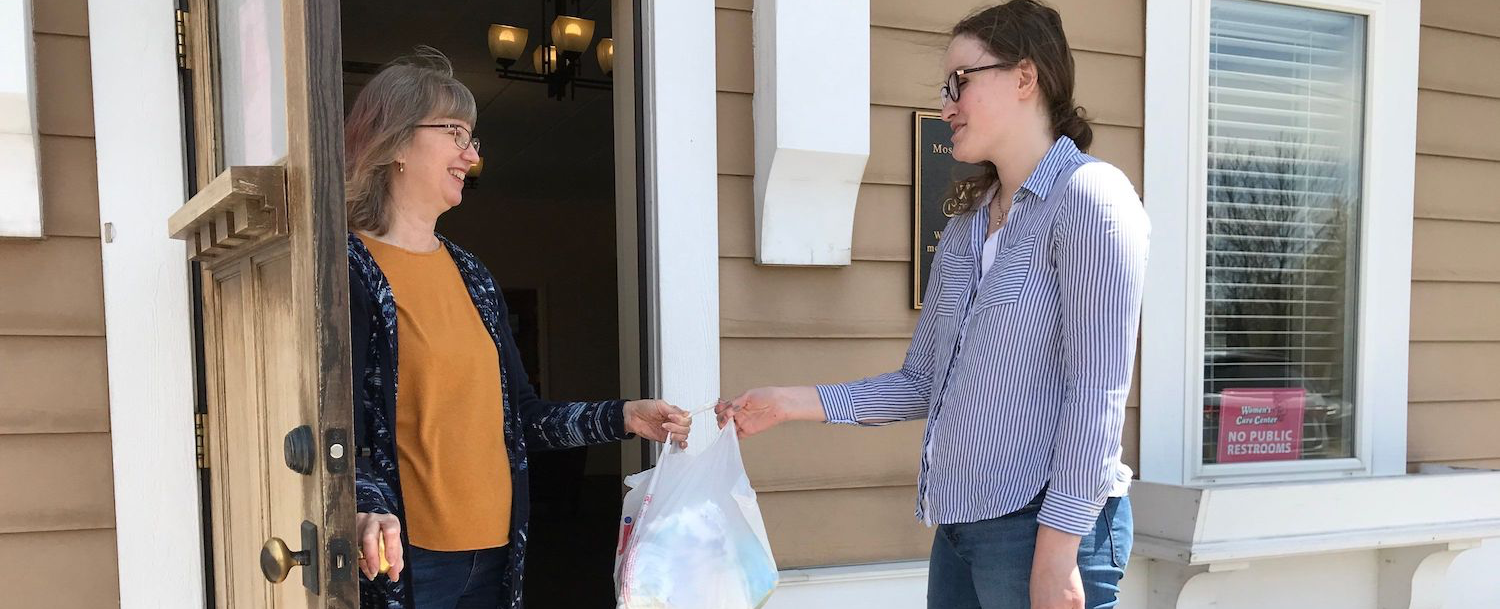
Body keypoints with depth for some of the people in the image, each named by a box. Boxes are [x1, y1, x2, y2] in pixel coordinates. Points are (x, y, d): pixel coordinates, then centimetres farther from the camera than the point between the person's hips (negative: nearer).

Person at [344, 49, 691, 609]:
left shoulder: (471, 274, 12)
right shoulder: (350, 272, -10)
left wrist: (622, 417, 7)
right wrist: (368, 512, -34)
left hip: (494, 551, 7)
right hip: (404, 561, -7)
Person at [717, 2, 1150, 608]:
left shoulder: (1087, 195, -9)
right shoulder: (963, 230, 14)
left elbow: (1097, 392, -16)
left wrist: (1057, 553, -19)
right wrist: (791, 402, 6)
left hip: (1044, 526, -7)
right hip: (959, 525, 7)